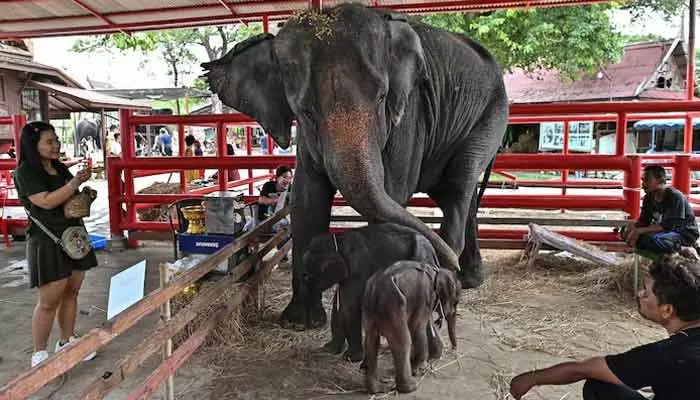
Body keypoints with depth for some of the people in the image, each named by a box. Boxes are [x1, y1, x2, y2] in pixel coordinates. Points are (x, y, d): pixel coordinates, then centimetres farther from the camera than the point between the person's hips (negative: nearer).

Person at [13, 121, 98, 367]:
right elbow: (46, 201, -21)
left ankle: (66, 343, 28)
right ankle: (39, 355, 13)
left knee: (71, 293, 13)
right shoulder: (26, 172, -10)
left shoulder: (60, 168, 10)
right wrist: (75, 183, -26)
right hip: (48, 242, -7)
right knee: (49, 301, -2)